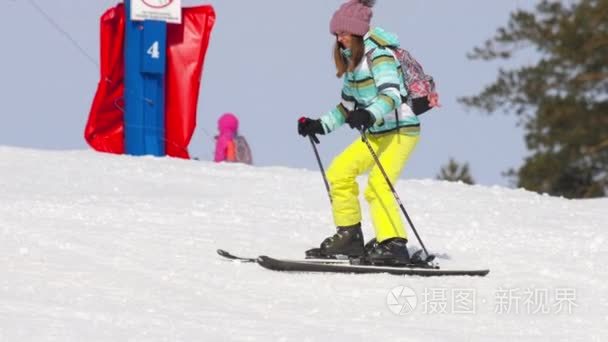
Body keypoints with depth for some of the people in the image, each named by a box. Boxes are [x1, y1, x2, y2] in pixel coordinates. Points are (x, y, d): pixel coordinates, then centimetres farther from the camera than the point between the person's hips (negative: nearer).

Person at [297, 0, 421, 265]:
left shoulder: (378, 54, -16)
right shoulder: (352, 59, 12)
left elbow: (392, 96, -30)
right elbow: (348, 104, 22)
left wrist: (369, 115, -47)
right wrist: (320, 125, 13)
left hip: (401, 130, -10)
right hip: (376, 133, 10)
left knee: (377, 185, -23)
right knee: (339, 172, 4)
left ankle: (394, 245, -24)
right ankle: (349, 237, 9)